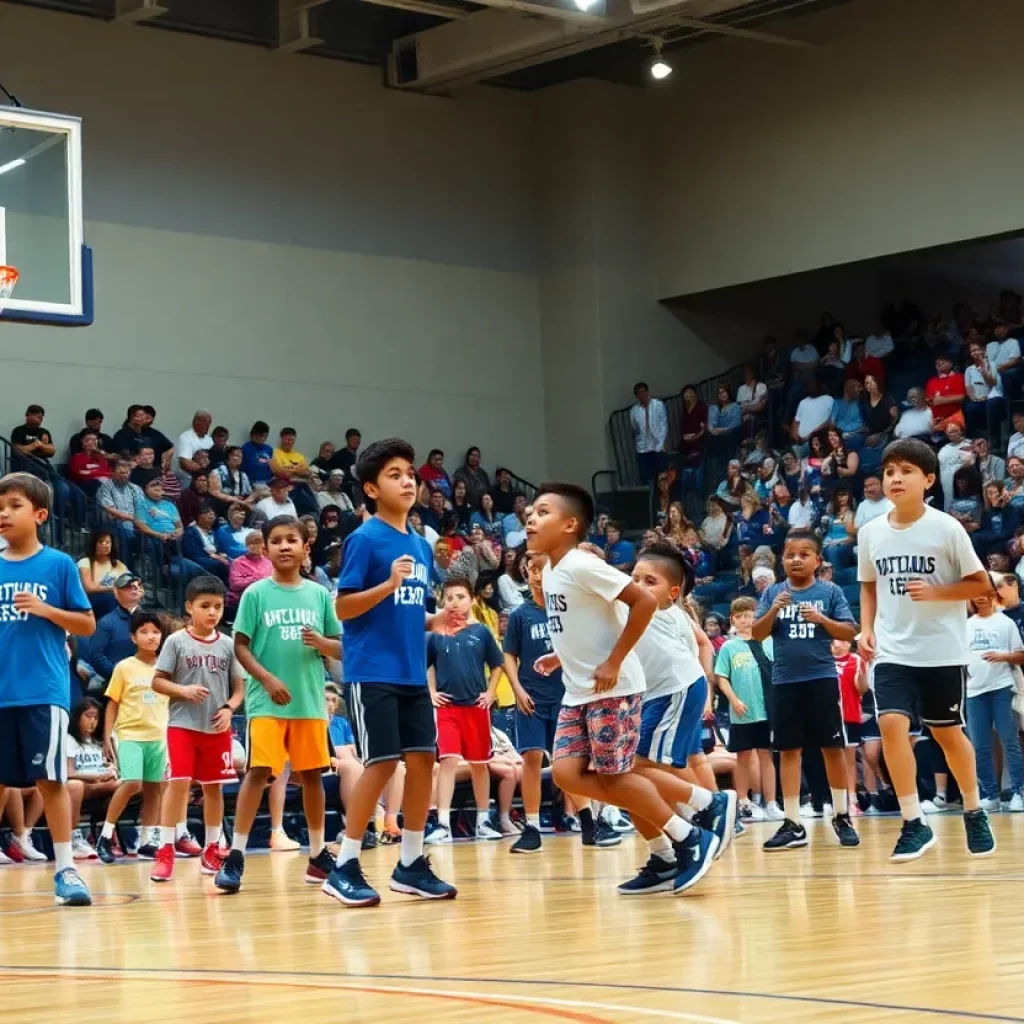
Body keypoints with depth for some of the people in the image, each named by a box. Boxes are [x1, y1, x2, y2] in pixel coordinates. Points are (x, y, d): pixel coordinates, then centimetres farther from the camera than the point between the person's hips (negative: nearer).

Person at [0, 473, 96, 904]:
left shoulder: (59, 564, 0)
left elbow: (87, 625, 2)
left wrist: (45, 609, -11)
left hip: (44, 692, -3)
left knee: (50, 779, -3)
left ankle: (65, 870, 1)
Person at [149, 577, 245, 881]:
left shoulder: (227, 645, 5)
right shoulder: (176, 641, -3)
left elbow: (239, 687, 8)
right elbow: (157, 682, -3)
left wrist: (229, 708, -10)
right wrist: (184, 690, -18)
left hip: (217, 728, 3)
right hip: (182, 725, -3)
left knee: (213, 786, 10)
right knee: (178, 782, -11)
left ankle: (212, 849, 21)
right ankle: (166, 851, -8)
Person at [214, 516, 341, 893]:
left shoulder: (319, 594, 7)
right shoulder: (256, 594, -1)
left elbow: (342, 649, 10)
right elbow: (241, 646, -3)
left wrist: (321, 642, -12)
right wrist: (267, 679, -16)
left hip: (310, 701, 3)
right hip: (267, 702, -3)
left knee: (312, 774, 9)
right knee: (258, 771, -11)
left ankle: (318, 854, 20)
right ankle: (235, 856, -9)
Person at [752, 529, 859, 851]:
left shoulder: (830, 592, 0)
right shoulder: (773, 593, 6)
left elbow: (850, 631, -3)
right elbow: (757, 634, 2)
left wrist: (822, 619, -18)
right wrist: (773, 611, -15)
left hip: (822, 678, -2)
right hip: (784, 681, 2)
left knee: (833, 747, 3)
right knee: (788, 751, 3)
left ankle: (842, 817, 14)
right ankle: (793, 824, 7)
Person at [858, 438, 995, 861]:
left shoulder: (946, 528, -10)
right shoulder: (870, 533, 1)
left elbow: (981, 584, -5)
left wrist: (936, 593, -19)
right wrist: (867, 628, 1)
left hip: (942, 651, -2)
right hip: (893, 652, 2)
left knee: (947, 732, 8)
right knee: (891, 724, -16)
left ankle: (974, 813, 32)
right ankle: (913, 823, -8)